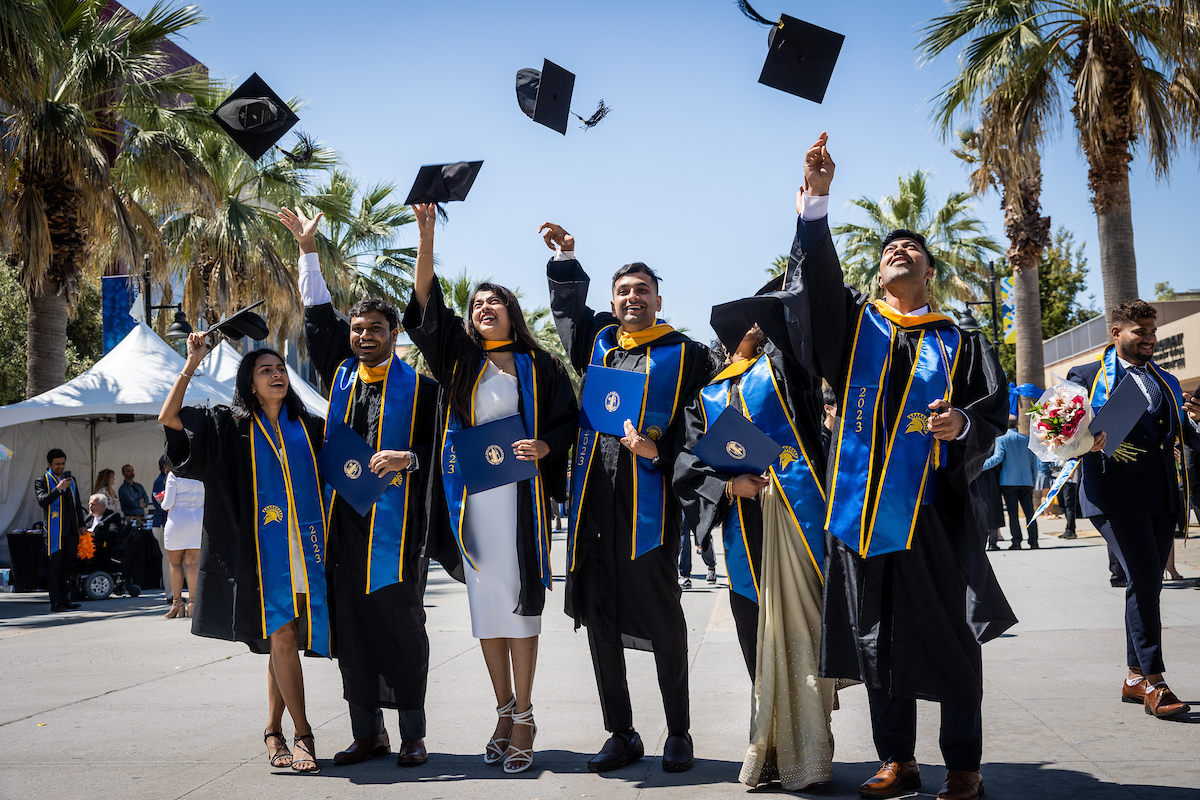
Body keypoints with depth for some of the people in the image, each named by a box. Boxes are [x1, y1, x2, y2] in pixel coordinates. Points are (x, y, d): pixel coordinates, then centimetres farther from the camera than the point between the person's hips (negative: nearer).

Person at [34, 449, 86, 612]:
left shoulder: (71, 479, 17)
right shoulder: (42, 482, 1)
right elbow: (42, 501, -16)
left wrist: (81, 524, 16)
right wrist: (58, 489, -24)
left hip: (71, 531, 5)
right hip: (54, 530, -5)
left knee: (66, 566, 8)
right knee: (54, 566, -5)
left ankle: (65, 599, 13)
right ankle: (55, 602, -5)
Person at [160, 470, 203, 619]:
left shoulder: (173, 475, -6)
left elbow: (168, 503, -10)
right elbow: (205, 503, 6)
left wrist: (164, 505, 12)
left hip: (177, 521, -3)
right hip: (197, 521, 3)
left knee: (175, 563, 8)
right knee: (193, 561, 1)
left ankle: (177, 603, 9)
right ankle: (192, 601, -10)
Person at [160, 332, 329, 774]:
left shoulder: (309, 426, 13)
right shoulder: (229, 425, 6)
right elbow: (169, 417, -1)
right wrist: (192, 364, -5)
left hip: (305, 547, 3)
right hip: (265, 551, -3)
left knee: (284, 641, 7)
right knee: (282, 638, -10)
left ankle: (274, 731, 20)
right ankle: (302, 734, -2)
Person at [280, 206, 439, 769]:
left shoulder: (419, 387, 3)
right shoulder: (339, 374, 13)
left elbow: (437, 449, 2)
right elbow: (318, 315, 17)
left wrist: (407, 459, -18)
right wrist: (308, 249, 15)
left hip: (396, 522, -4)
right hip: (344, 519, 4)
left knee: (402, 626, -1)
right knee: (351, 627, 5)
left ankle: (412, 734, 7)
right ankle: (368, 732, 14)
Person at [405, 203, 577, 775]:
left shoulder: (536, 365, 8)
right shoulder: (460, 358, 13)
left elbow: (567, 419, 7)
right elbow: (426, 301, 5)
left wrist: (543, 446, -14)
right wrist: (426, 235, -4)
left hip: (518, 495, -3)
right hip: (470, 497, 3)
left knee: (517, 599, -5)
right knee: (484, 603, 5)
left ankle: (524, 717, 1)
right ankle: (505, 712, 15)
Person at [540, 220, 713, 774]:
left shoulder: (684, 355, 5)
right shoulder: (597, 341, 17)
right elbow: (568, 306, 37)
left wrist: (659, 452, -15)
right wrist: (565, 255, 30)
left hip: (648, 498, -4)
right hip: (594, 496, 4)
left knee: (661, 615, -1)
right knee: (600, 618, 6)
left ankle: (678, 733, 13)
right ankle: (620, 734, 16)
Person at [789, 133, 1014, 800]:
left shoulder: (958, 341, 12)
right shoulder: (854, 323, 14)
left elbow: (996, 408, 6)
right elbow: (816, 277, -3)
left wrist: (963, 421, -18)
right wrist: (816, 200, -16)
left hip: (936, 506, -1)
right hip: (866, 504, 2)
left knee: (949, 638, 1)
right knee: (879, 639, 7)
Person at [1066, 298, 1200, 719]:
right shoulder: (1088, 376, 7)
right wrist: (1088, 444, -17)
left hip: (1162, 496, 6)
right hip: (1116, 495, -6)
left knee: (1148, 585, 8)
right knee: (1144, 580, -14)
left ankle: (1136, 678, 18)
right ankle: (1152, 681, -9)